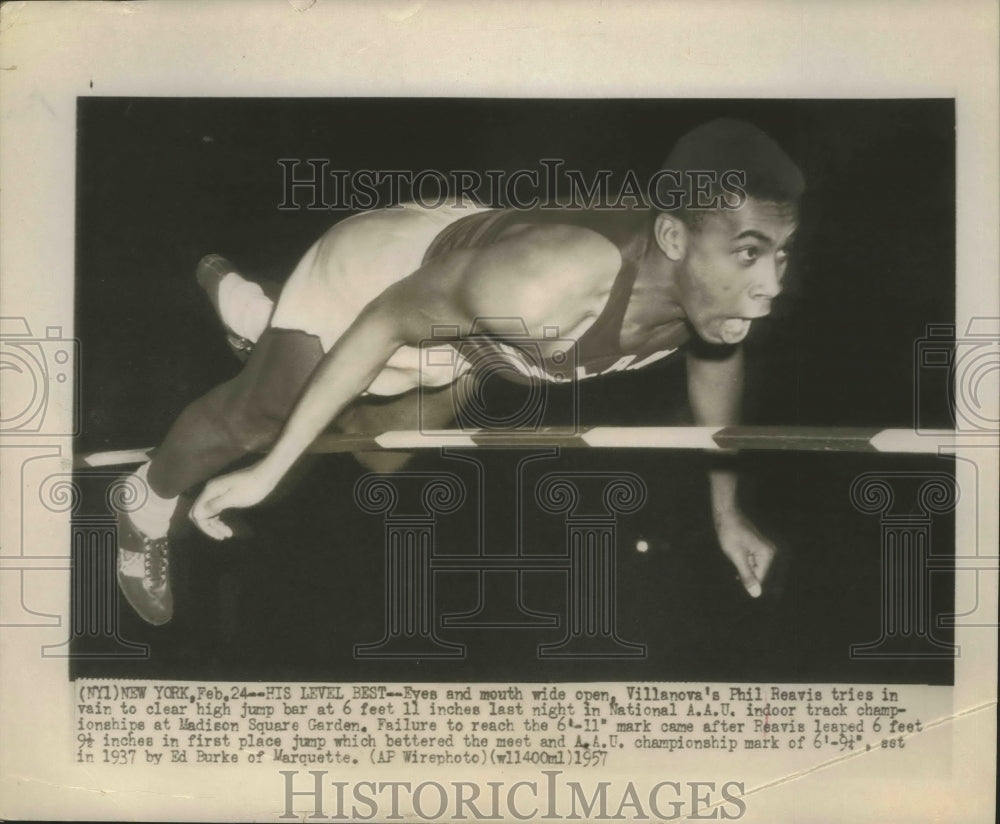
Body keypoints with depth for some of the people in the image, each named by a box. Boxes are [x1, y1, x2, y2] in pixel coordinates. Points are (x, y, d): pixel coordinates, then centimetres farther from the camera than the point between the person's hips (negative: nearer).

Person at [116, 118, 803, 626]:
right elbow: (386, 322, -34)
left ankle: (245, 305, 57)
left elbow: (717, 358, -2)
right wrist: (268, 472, -29)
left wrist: (727, 512, 9)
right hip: (376, 272, -7)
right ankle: (150, 508, 45)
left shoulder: (725, 287, -29)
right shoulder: (552, 279, -50)